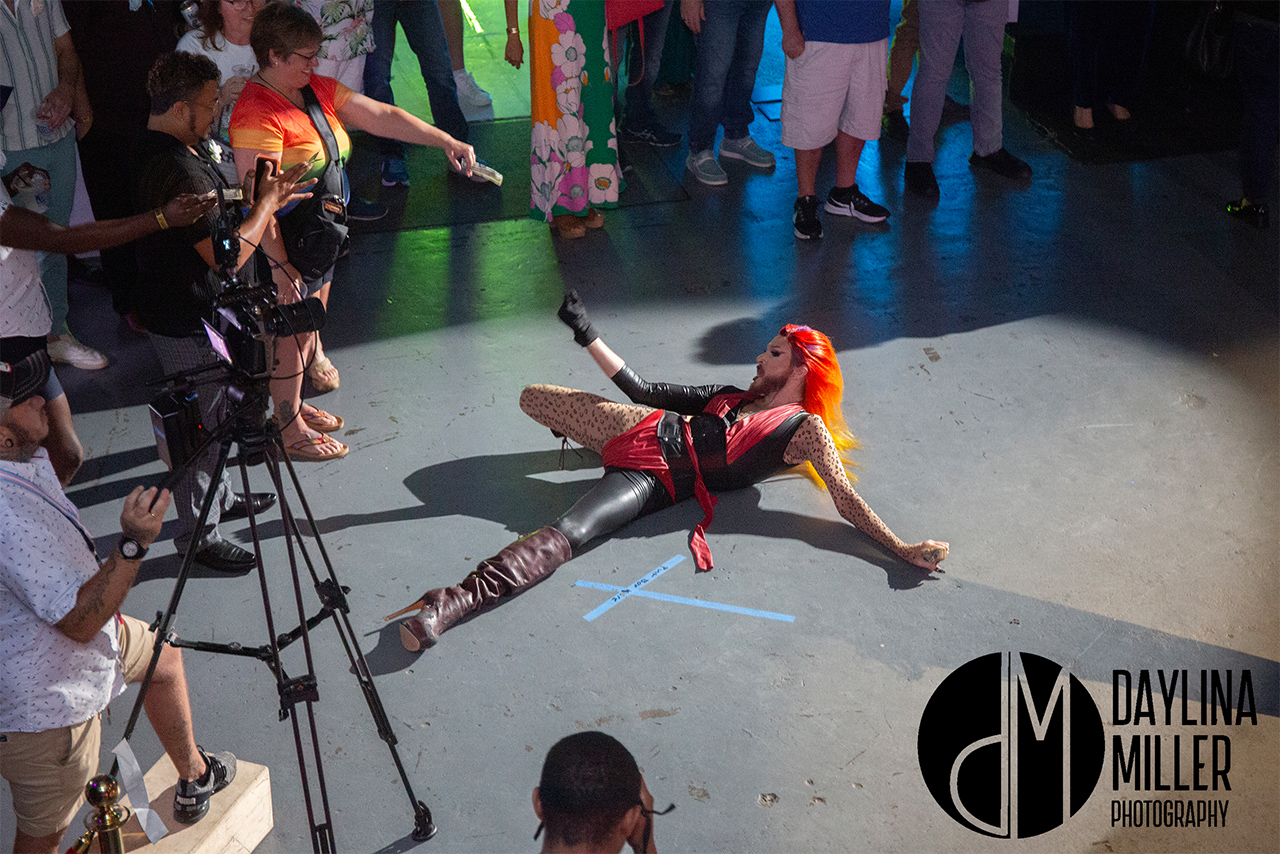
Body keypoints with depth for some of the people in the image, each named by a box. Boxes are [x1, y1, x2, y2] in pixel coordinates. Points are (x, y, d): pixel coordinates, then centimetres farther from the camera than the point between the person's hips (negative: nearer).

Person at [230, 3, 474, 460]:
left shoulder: (319, 91, 4)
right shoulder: (257, 114, -24)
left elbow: (384, 117, 4)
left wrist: (447, 141, -2)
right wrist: (279, 265, -28)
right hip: (285, 247, -9)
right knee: (293, 334, 5)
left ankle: (294, 404, 41)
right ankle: (288, 429, 22)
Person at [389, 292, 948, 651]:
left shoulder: (806, 429, 0)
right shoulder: (737, 397, 20)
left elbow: (844, 496, -8)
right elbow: (648, 391, 24)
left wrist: (902, 549, -22)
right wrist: (590, 338, 26)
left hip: (658, 482, -7)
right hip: (648, 430, 7)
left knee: (565, 536, -33)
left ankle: (454, 603, -46)